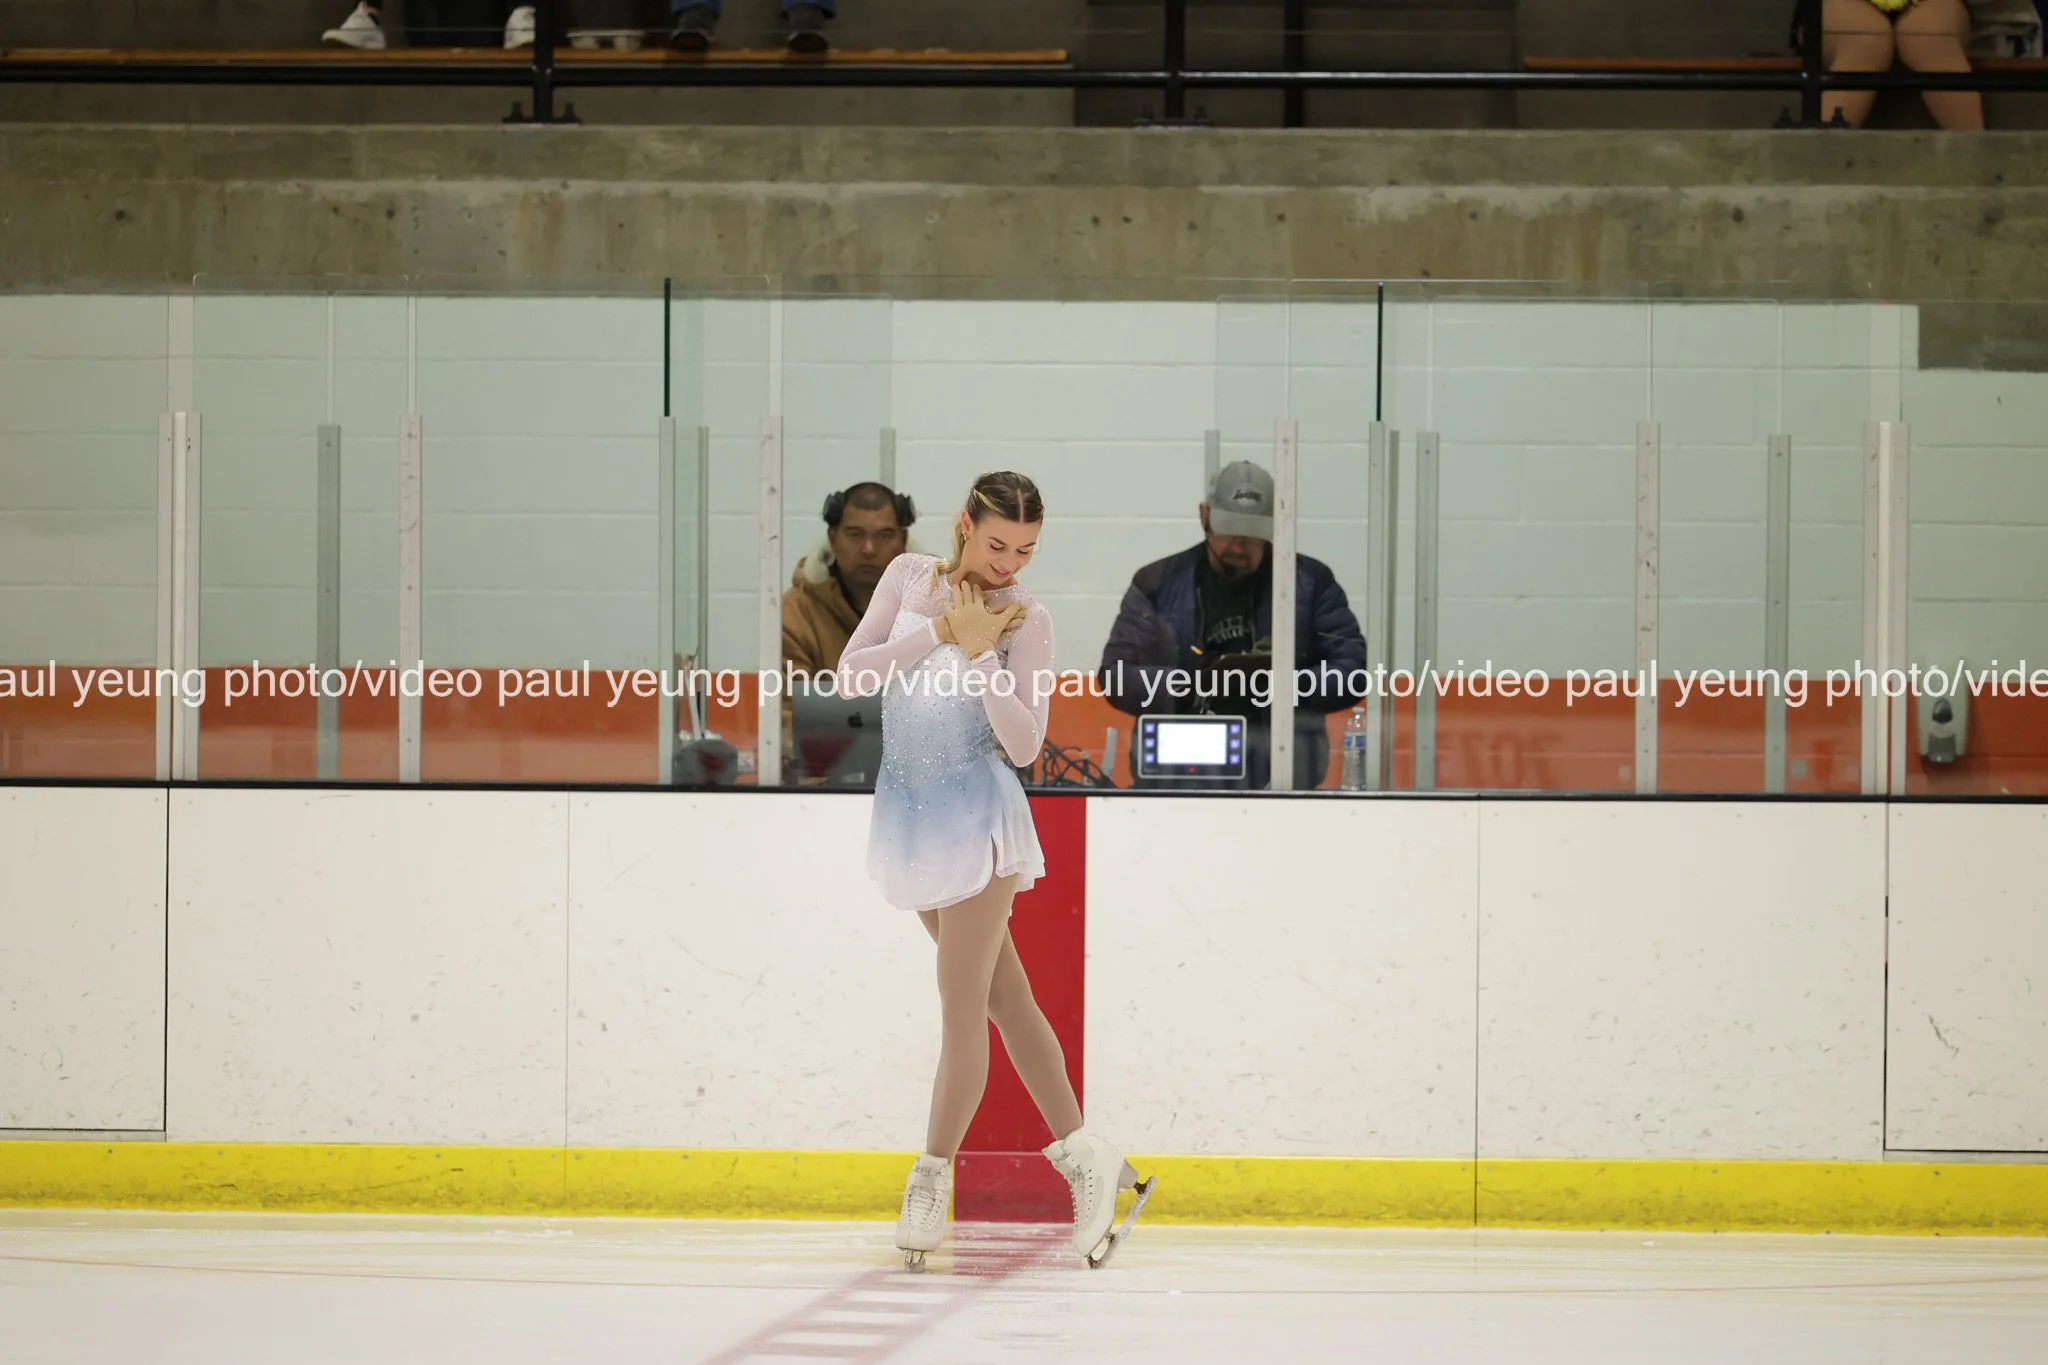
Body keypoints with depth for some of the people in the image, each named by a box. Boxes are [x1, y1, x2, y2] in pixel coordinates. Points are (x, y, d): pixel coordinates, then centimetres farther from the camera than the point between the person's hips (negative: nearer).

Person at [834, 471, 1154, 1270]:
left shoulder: (1025, 621, -6)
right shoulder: (910, 577, 3)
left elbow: (1023, 744, -13)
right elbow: (852, 675, -6)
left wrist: (981, 651, -20)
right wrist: (939, 632, -14)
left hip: (977, 817, -4)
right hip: (910, 809, 4)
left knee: (963, 1005, -6)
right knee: (1004, 995, 7)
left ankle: (933, 1178, 4)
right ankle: (1084, 1159, 12)